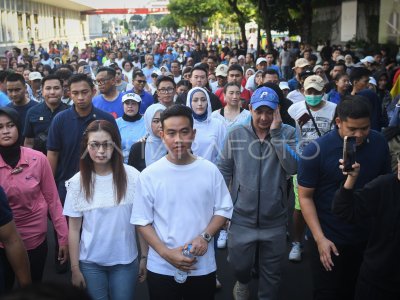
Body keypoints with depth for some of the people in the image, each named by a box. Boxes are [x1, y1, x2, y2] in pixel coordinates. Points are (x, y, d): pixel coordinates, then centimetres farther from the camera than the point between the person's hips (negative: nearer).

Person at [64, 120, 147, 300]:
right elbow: (74, 228, -1)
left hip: (126, 260, 0)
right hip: (90, 262, 1)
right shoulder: (77, 182, -6)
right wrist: (75, 268, 1)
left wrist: (144, 257, -1)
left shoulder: (132, 177, -8)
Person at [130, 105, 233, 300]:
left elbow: (223, 210, 3)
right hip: (161, 269, -1)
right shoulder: (149, 175, -7)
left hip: (203, 267, 1)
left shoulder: (210, 170, -3)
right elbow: (142, 221, -5)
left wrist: (205, 237, -12)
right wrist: (166, 253, -15)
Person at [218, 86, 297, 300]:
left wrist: (276, 133, -19)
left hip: (274, 219, 0)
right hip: (242, 217, 0)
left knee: (271, 274, 14)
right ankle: (243, 281, 47)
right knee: (239, 265, 12)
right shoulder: (236, 134, -4)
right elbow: (224, 171, 2)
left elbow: (293, 167, -17)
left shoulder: (288, 133, -4)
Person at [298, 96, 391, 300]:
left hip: (367, 237, 4)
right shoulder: (315, 151, -17)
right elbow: (305, 197, -11)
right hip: (329, 239, -3)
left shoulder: (379, 144, -6)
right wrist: (320, 238, -16)